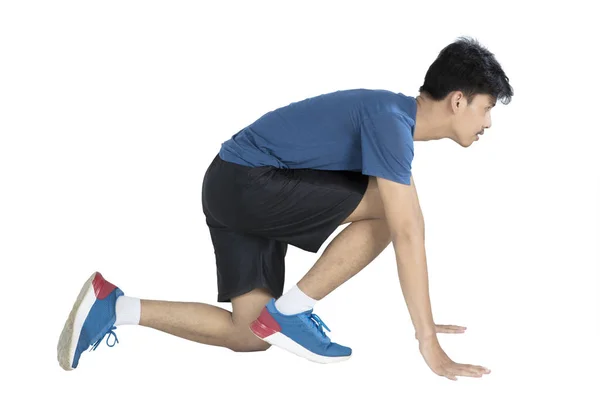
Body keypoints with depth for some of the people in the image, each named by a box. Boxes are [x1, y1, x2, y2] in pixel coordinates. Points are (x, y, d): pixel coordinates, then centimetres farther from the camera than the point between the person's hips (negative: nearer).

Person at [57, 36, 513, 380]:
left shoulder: (397, 121, 9)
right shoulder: (389, 120, -21)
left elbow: (410, 230, 16)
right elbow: (407, 235, -25)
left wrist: (425, 321, 17)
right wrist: (428, 342, -24)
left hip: (244, 190, 9)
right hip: (245, 181, -9)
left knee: (250, 337, 8)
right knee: (387, 207, -16)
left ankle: (113, 305, 8)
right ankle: (290, 311, -8)